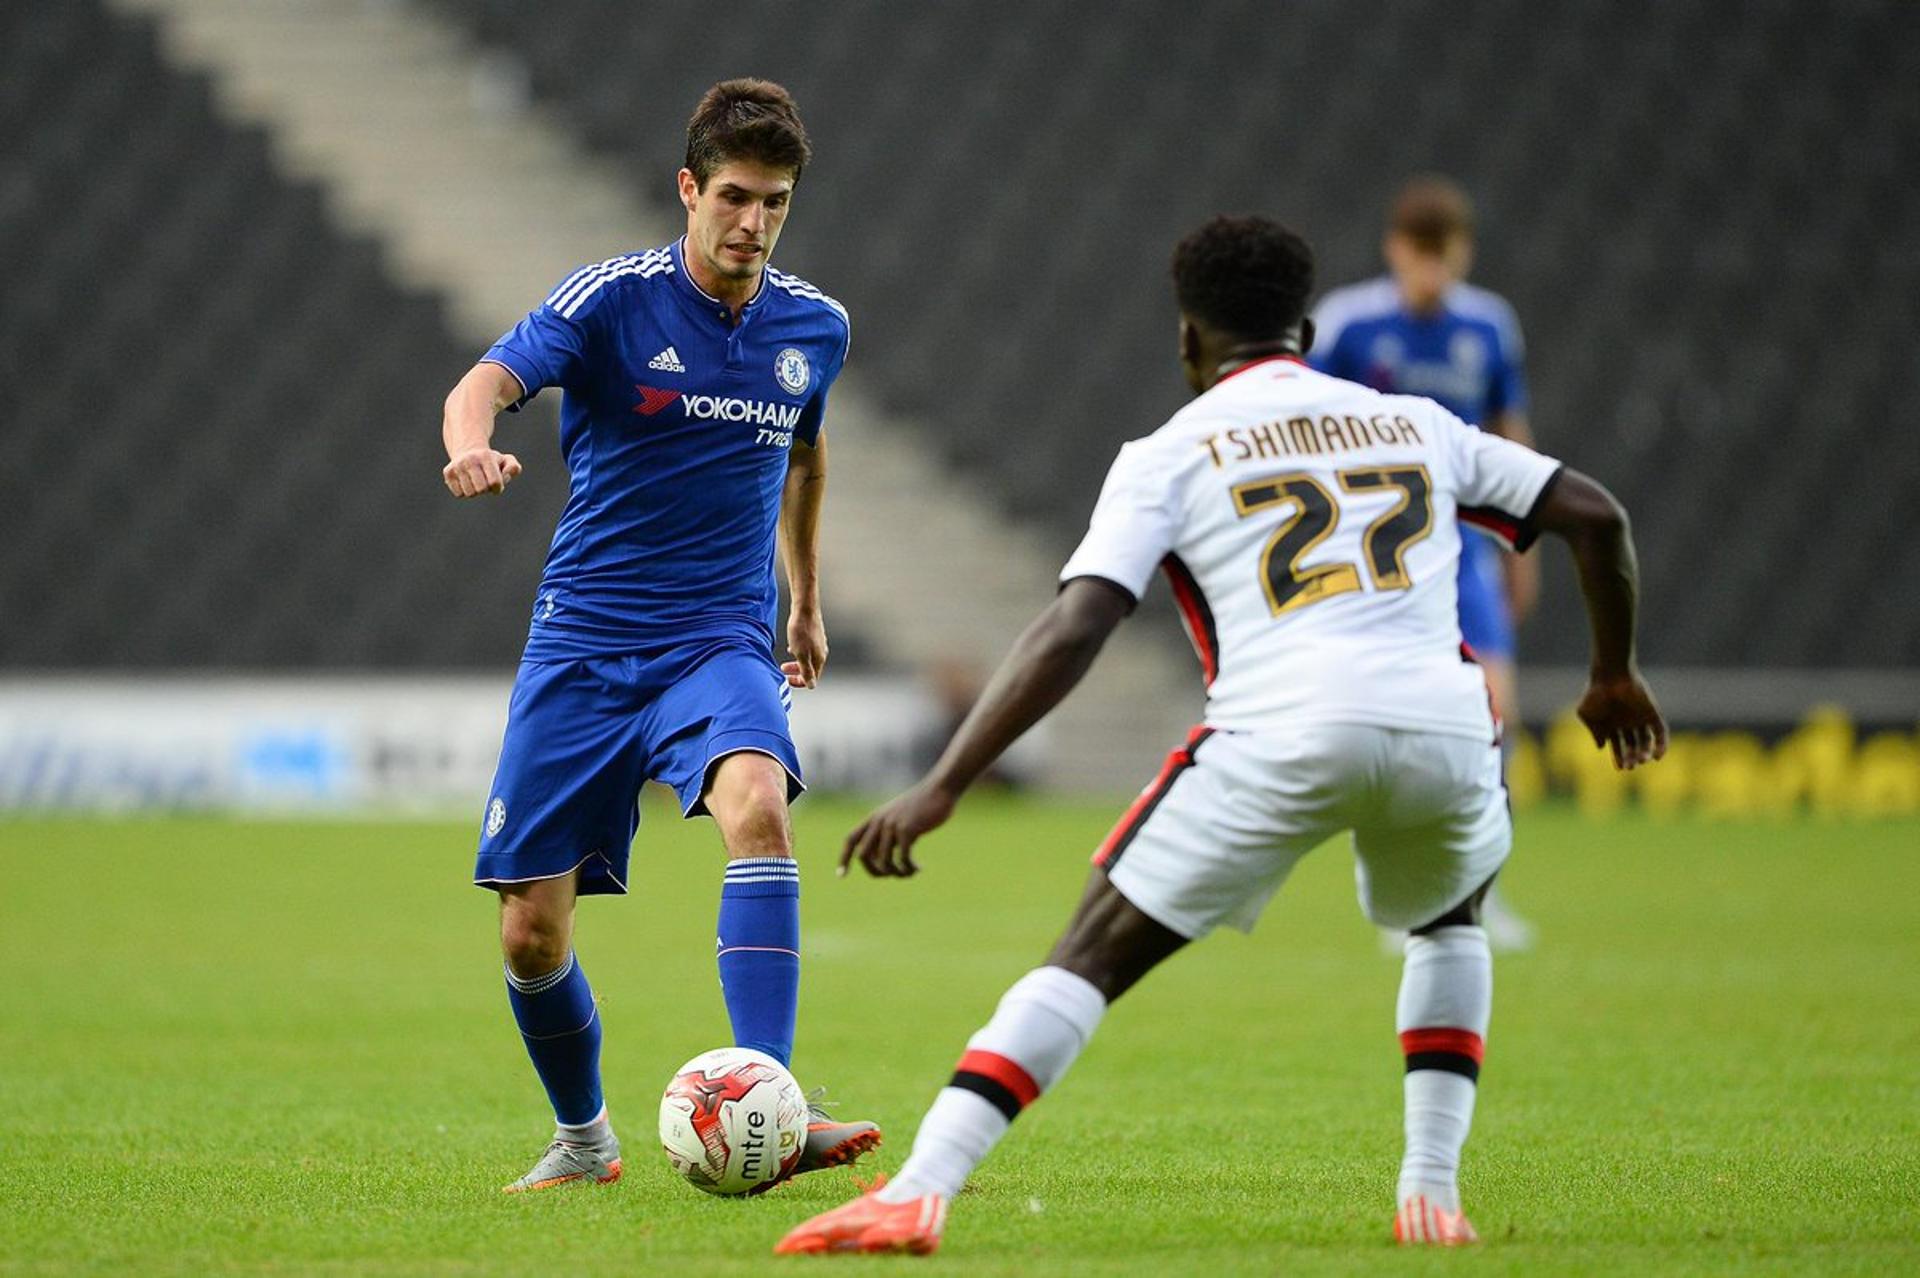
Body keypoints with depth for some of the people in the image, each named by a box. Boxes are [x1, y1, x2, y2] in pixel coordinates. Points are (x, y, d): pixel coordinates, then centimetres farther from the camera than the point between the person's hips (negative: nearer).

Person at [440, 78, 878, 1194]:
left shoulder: (815, 327, 5)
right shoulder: (613, 298, -9)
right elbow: (490, 380, -26)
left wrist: (807, 601, 34)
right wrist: (472, 444, -50)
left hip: (720, 641, 1)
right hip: (584, 643, -1)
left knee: (758, 807, -32)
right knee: (532, 930, -2)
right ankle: (584, 1141, 27)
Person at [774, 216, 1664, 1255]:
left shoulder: (1168, 455, 14)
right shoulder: (1413, 423, 25)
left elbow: (1072, 631, 1)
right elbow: (1595, 515, 22)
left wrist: (940, 789, -1)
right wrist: (1614, 676, 38)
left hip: (1281, 734, -3)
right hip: (1444, 727, 3)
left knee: (1093, 955, 4)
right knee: (1449, 925, 35)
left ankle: (915, 1194, -9)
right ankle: (1432, 1189, 22)